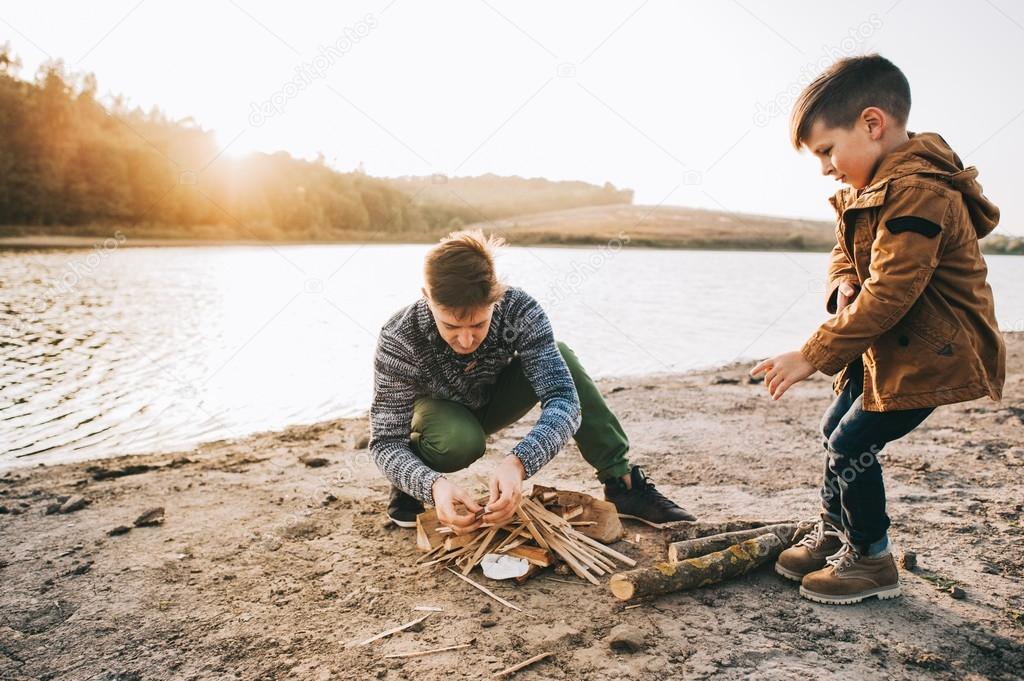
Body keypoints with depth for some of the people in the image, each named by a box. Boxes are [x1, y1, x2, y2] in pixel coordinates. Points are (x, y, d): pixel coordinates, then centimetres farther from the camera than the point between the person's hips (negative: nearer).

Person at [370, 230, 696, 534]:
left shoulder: (519, 309, -33)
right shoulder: (399, 340, -35)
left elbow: (564, 401, -39)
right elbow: (385, 441, -33)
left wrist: (517, 463, -57)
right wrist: (433, 485, -53)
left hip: (492, 402, 2)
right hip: (440, 411, -2)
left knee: (560, 357, -27)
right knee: (461, 441, -39)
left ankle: (623, 483, -18)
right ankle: (406, 486, -5)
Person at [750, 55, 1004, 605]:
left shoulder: (918, 194, -26)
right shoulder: (870, 188, 6)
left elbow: (887, 296, -30)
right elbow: (846, 252, 17)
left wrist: (811, 356, -27)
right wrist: (845, 284, -9)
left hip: (929, 353, -10)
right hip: (889, 346, 10)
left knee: (851, 444, -8)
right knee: (835, 430, 15)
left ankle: (871, 560, 13)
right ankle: (834, 533, 33)